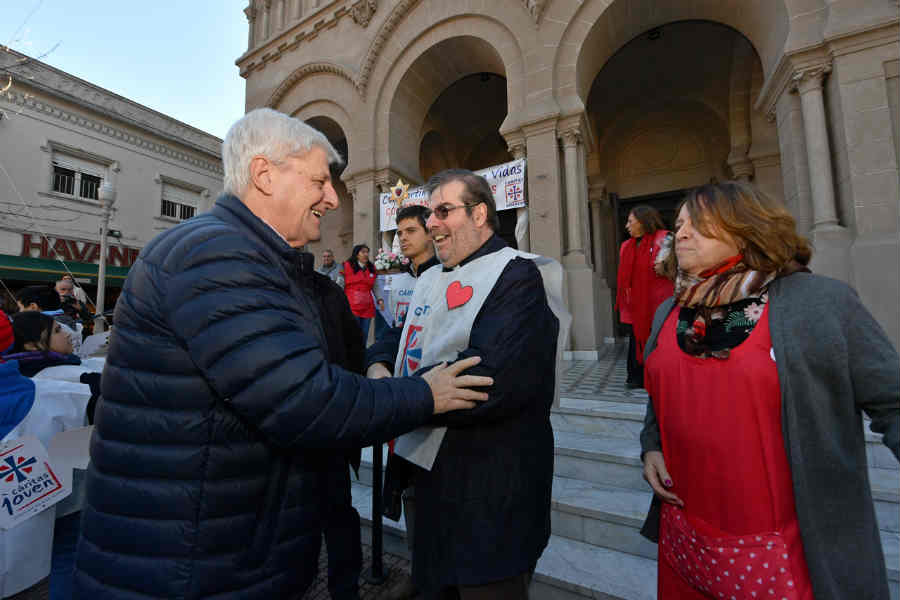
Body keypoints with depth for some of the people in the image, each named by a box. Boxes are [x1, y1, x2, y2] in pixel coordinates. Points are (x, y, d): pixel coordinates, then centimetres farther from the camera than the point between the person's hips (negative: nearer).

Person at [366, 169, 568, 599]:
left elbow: (488, 379, -30)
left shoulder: (517, 276, -17)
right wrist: (379, 367, -11)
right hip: (429, 469, 8)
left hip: (490, 488, -8)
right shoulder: (429, 279, 10)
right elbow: (397, 340, 11)